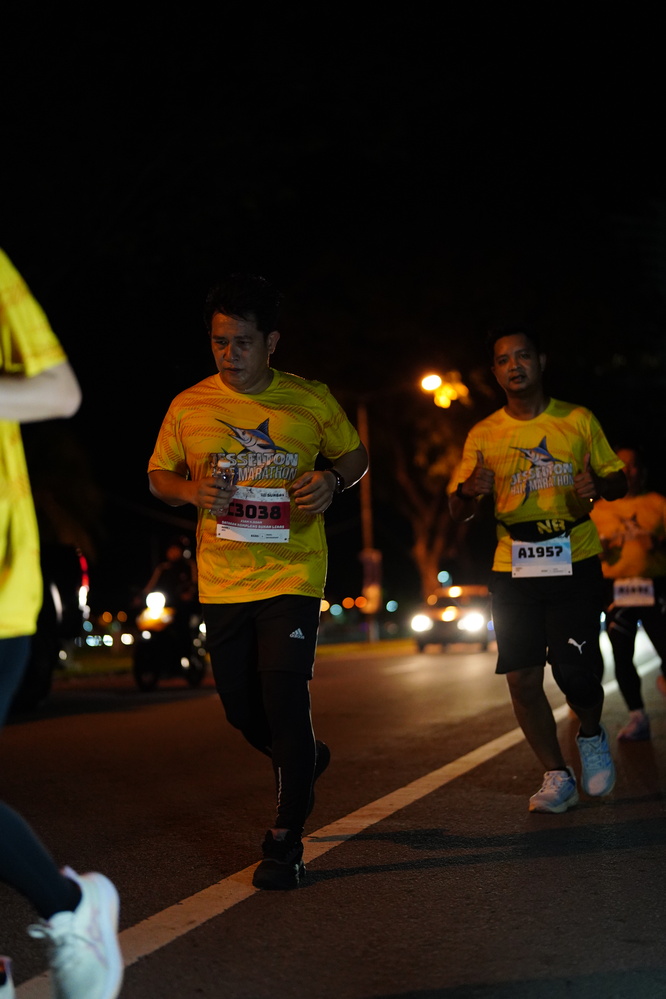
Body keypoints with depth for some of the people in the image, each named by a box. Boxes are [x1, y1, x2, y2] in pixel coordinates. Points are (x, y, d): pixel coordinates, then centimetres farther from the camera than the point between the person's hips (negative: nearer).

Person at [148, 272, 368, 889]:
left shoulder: (311, 400, 1)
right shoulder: (188, 407, 3)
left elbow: (355, 456, 13)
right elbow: (158, 475, 12)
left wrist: (332, 480, -9)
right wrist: (190, 490, -10)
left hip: (292, 574, -3)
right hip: (221, 580, 3)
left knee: (285, 699, -13)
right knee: (242, 709, 10)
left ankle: (285, 841, -1)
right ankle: (304, 761, 43)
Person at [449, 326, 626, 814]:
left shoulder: (578, 420, 5)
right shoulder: (483, 436, 7)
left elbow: (618, 478, 12)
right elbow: (458, 512, 8)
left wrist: (598, 485, -12)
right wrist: (469, 491, -16)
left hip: (575, 562, -2)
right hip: (513, 569, 2)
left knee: (576, 672, -13)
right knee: (522, 678, -2)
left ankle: (592, 735, 21)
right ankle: (557, 777, 16)